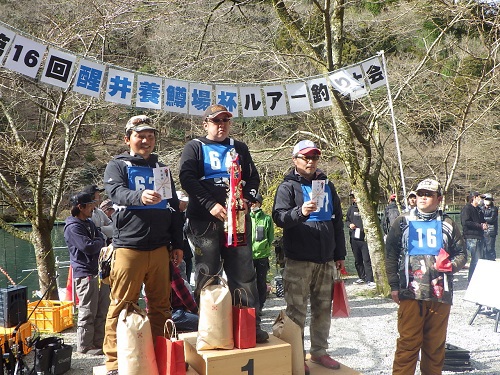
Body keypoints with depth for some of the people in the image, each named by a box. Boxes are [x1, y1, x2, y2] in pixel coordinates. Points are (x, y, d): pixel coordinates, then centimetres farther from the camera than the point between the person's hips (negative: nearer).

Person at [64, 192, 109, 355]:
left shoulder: (90, 223, 18)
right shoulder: (73, 227, -12)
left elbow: (101, 239, 15)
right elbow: (88, 247, -21)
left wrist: (96, 243, -6)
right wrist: (99, 243, -3)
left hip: (99, 271, 9)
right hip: (85, 274, -9)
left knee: (102, 311, 12)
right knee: (88, 313, -2)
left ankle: (99, 343, 22)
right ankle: (85, 346, 8)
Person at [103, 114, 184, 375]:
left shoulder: (162, 169, 18)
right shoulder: (117, 166, 3)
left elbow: (174, 207, 20)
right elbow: (117, 192, -19)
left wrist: (177, 243, 15)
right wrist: (140, 196, -40)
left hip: (160, 248, 5)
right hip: (129, 247, -4)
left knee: (161, 305, 9)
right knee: (122, 305, -2)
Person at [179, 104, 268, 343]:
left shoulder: (239, 148, 20)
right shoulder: (195, 147, 8)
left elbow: (253, 178, 17)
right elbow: (187, 178, -5)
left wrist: (247, 199, -4)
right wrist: (211, 205, -16)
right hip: (205, 221, -3)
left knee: (244, 273, 2)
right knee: (207, 275, 1)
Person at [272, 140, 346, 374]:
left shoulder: (327, 186, 14)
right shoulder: (288, 187, -1)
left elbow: (338, 222, 18)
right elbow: (279, 217, -15)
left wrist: (339, 254, 16)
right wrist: (300, 212, -34)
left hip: (325, 259, 5)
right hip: (298, 260, -5)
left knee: (323, 308, 12)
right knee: (297, 310, -1)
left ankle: (319, 351, 25)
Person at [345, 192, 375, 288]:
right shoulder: (352, 208, 9)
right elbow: (347, 220, 18)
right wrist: (349, 224, -3)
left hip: (364, 238, -5)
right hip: (354, 238, 5)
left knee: (367, 259, -7)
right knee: (357, 260, 13)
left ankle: (370, 280, -3)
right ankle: (362, 277, 26)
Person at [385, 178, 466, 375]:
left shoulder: (448, 224, 12)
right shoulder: (403, 222, 8)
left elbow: (461, 253, 16)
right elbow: (391, 254, 6)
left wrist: (451, 265, -7)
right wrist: (394, 285, -1)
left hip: (440, 294, 2)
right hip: (411, 293, -2)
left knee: (436, 344, 10)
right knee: (408, 342, -3)